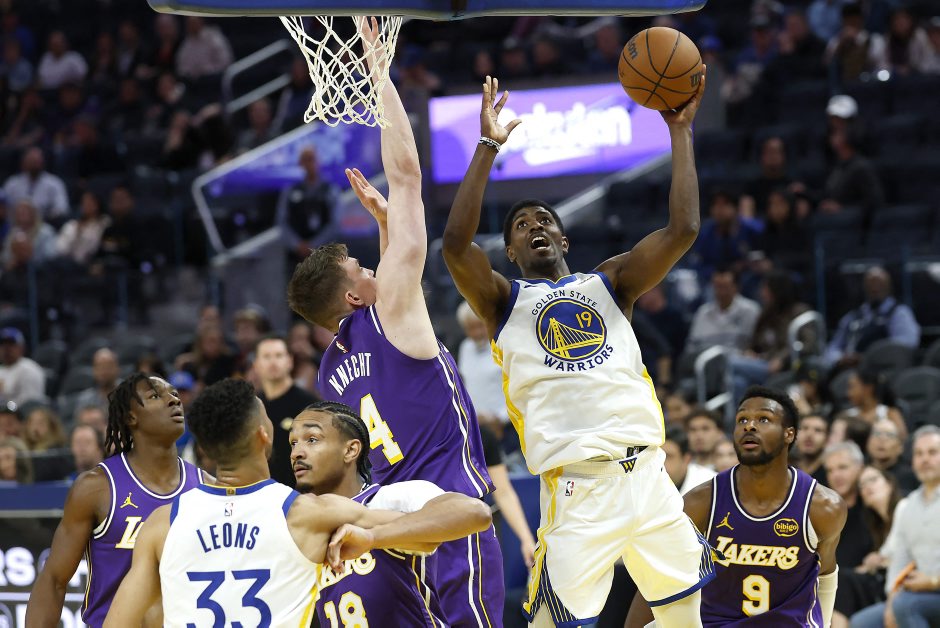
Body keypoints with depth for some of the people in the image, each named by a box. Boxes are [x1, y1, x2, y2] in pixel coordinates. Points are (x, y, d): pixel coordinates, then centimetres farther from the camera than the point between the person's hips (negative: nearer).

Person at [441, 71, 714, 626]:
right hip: (578, 487, -4)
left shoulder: (609, 284, 18)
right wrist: (488, 147, -11)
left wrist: (681, 131, 4)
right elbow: (456, 245, -9)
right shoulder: (504, 301, 10)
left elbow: (683, 230, 6)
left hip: (648, 472, 4)